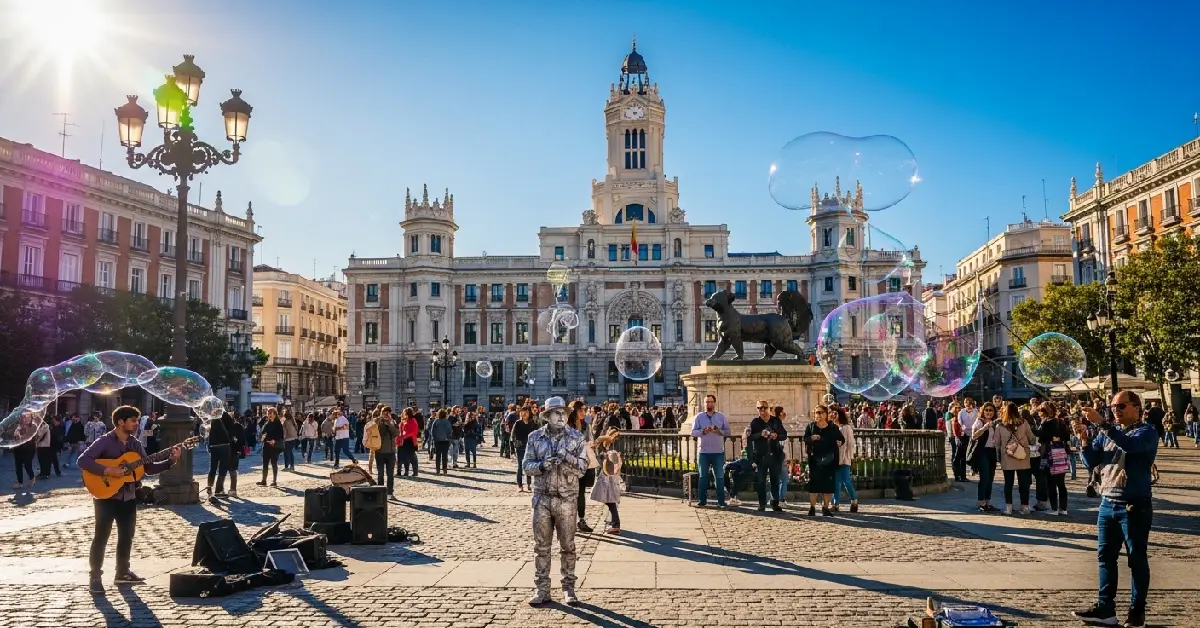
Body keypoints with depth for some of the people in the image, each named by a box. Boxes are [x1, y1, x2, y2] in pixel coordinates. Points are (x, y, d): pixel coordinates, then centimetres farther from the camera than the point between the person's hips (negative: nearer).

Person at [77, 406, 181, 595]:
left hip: (128, 497, 6)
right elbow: (82, 460, -20)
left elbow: (149, 468, 8)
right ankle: (95, 577, 8)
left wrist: (171, 460, -5)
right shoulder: (104, 442, -11)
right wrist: (107, 471, -27)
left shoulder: (136, 444, 8)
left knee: (126, 536, 12)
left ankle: (122, 573, 24)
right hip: (106, 496, -6)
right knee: (101, 537, -1)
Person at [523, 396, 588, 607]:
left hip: (566, 499, -1)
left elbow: (583, 467, -4)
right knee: (541, 546, 5)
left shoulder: (576, 437, 0)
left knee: (568, 546, 6)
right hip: (542, 498, 1)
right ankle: (541, 589, 14)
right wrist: (542, 465, -17)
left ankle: (569, 589, 16)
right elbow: (527, 465, 2)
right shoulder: (535, 437, 3)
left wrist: (568, 458, -22)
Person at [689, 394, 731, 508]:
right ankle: (702, 500, 9)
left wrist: (718, 430, -15)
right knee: (703, 477, 4)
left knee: (719, 477, 1)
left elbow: (729, 432, 2)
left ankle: (721, 501, 5)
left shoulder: (721, 417, 7)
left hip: (718, 452, 0)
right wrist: (703, 431, -18)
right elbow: (693, 432, -1)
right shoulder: (699, 417, 6)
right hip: (703, 452, 0)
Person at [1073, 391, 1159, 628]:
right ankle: (1105, 609, 15)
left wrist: (1101, 423, -32)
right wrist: (1085, 439, -5)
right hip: (1107, 504, 6)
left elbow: (1130, 444, -28)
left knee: (1137, 560, 4)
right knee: (1105, 557, 8)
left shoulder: (1147, 432, -6)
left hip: (1134, 506, -6)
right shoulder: (1110, 430, 12)